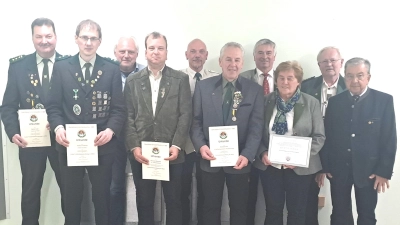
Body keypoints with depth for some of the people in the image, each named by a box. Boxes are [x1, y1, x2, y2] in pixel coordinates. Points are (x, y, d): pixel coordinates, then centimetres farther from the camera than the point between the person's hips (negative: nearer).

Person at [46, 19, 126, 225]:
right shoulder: (61, 67, 5)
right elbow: (53, 105, 2)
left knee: (102, 196, 13)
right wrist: (58, 127, -16)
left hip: (102, 145, 0)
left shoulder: (112, 70, 3)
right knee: (71, 197, 14)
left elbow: (119, 108, -2)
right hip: (70, 144, 1)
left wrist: (111, 130, -18)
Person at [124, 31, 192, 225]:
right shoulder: (132, 81, 8)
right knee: (144, 202, 12)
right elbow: (128, 117, 3)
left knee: (174, 202, 10)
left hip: (171, 153, -1)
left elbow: (185, 114, -2)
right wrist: (134, 147, -8)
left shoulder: (181, 79, 4)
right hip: (141, 153, 2)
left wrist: (177, 146, -11)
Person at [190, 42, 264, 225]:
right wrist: (201, 145, -15)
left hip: (239, 160, 0)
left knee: (239, 208, 15)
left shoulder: (254, 90, -1)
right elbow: (196, 121, 1)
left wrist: (247, 155, -18)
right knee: (211, 207, 14)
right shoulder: (203, 86, 2)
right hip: (211, 159, 1)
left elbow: (256, 127, -6)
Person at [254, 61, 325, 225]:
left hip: (299, 167, -1)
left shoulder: (311, 103, -3)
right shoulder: (266, 101, 2)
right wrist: (262, 153, -12)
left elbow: (319, 136, -4)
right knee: (273, 210, 12)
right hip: (269, 166, 1)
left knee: (297, 211, 12)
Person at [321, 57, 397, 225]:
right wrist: (325, 166, 0)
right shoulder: (334, 101, 3)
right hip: (338, 168, 2)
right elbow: (327, 136, 3)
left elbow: (390, 139, -5)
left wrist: (384, 171, -9)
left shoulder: (384, 100, -4)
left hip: (369, 169, -1)